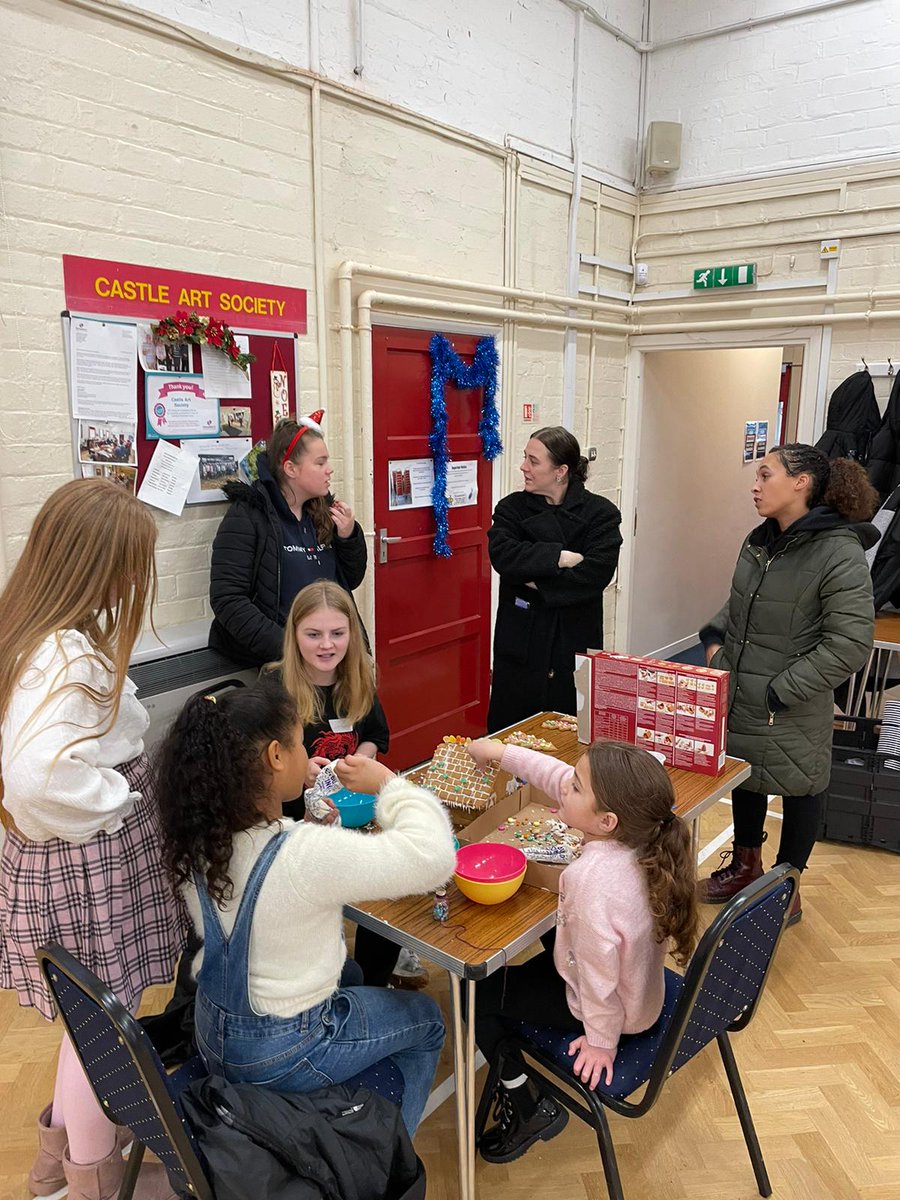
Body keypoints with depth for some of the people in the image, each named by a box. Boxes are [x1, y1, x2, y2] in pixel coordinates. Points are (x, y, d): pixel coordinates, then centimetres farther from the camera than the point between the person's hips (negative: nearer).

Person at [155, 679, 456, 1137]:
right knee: (424, 1020, 18)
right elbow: (432, 855, -33)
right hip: (280, 1058, -7)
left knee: (350, 976, 32)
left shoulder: (197, 841, -12)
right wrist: (388, 782, -21)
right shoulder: (306, 855, -35)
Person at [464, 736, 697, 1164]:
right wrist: (502, 752, -6)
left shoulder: (592, 881, -41)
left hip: (615, 1012, -8)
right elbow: (558, 777, -7)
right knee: (552, 935, 35)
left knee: (477, 996, 5)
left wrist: (601, 1042, -13)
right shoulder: (641, 834, -19)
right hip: (642, 991, 8)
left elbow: (599, 977, -29)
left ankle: (530, 1110, 15)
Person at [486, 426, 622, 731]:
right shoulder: (512, 508, 4)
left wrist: (538, 583, -13)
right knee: (509, 730, 6)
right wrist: (561, 557, -17)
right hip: (521, 641, 1)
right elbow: (502, 554, -14)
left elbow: (596, 572, -15)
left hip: (574, 645, -1)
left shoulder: (600, 513, -2)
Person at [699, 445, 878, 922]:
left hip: (791, 711, -7)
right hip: (737, 698, 7)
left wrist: (778, 692, -21)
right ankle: (745, 865, 46)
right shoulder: (759, 541, 3)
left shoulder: (839, 553, -19)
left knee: (799, 789, 13)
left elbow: (849, 645, -22)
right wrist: (715, 639, 0)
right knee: (742, 775, 22)